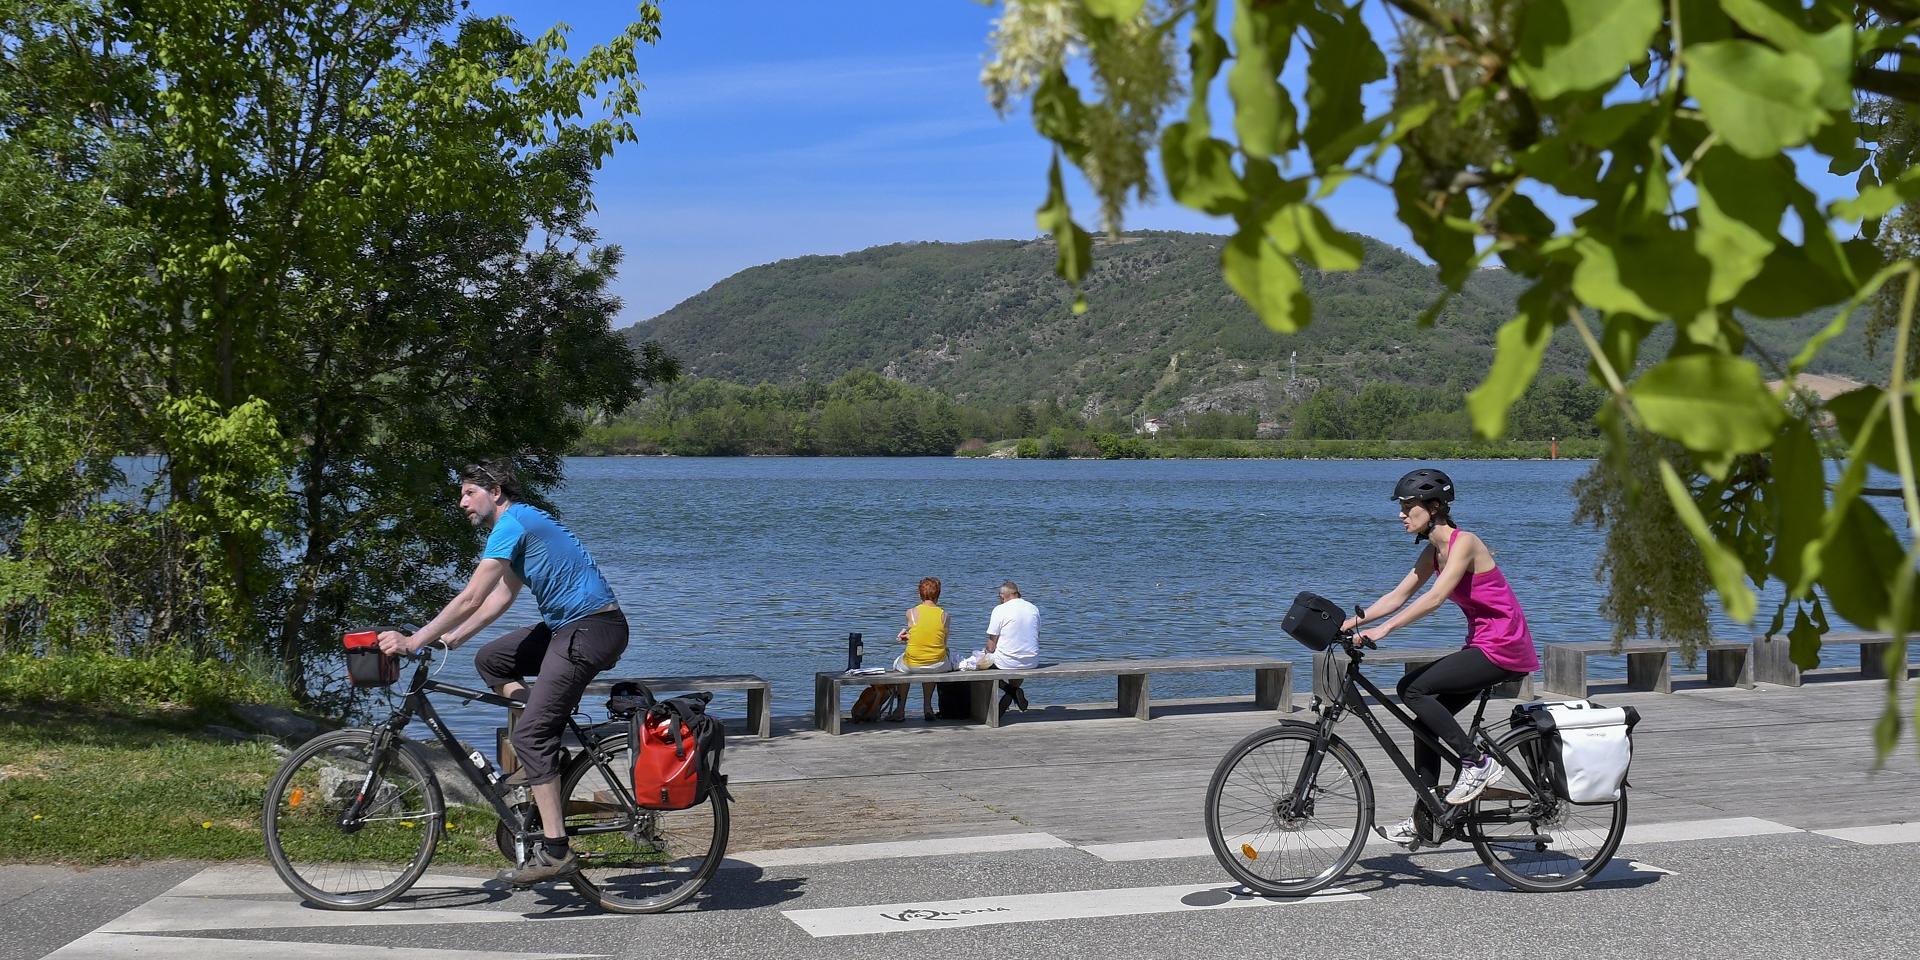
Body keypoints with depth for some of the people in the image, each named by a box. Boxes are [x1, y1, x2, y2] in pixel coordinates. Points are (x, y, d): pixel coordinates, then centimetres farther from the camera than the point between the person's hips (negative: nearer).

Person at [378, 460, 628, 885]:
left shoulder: (512, 523, -12)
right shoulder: (524, 522, 19)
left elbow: (471, 598, -17)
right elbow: (502, 596, 22)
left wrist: (413, 642, -14)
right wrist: (451, 638, 16)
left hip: (593, 628, -10)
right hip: (567, 626, 10)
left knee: (530, 735, -12)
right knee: (490, 660, 16)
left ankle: (555, 850, -13)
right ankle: (545, 757, 12)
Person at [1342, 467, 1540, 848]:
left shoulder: (1464, 543, -17)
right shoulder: (1433, 551, 10)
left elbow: (1435, 597, -27)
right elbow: (1399, 595, 9)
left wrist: (1384, 629, -31)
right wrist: (1356, 620, -3)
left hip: (1503, 648, -9)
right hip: (1483, 645, 9)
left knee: (1412, 688, -17)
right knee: (1427, 721, 5)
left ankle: (1477, 763, -9)